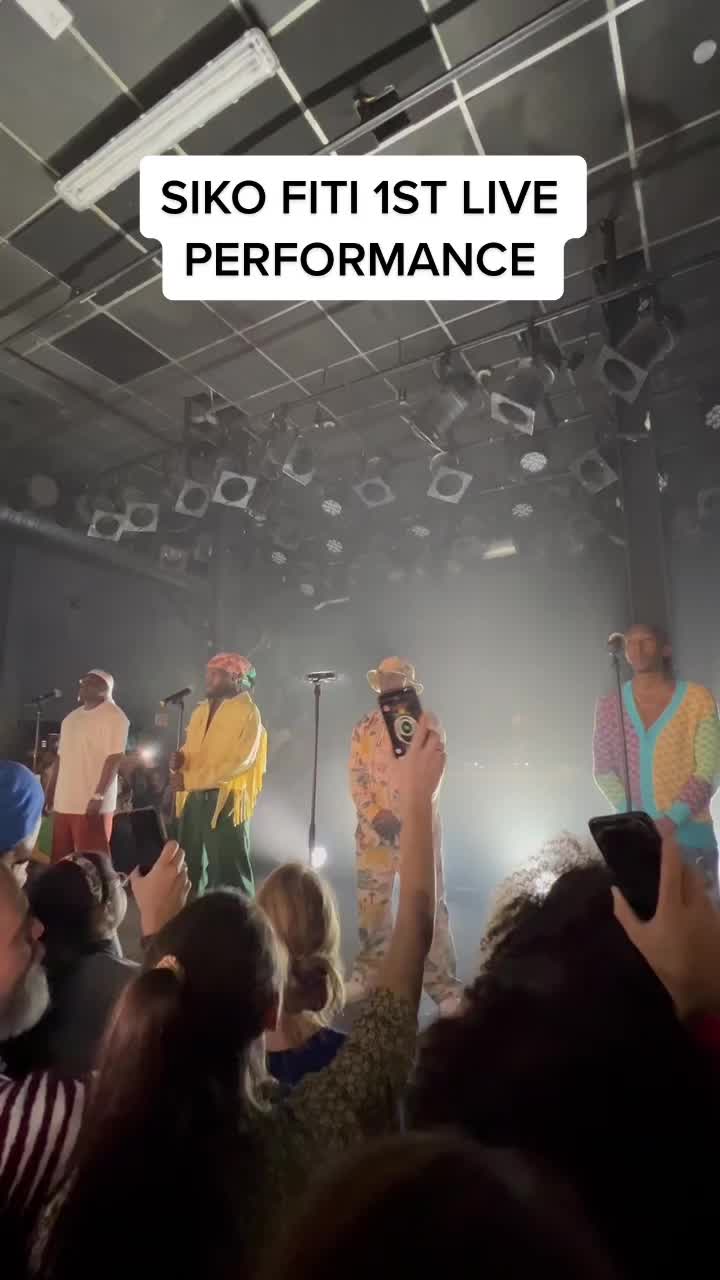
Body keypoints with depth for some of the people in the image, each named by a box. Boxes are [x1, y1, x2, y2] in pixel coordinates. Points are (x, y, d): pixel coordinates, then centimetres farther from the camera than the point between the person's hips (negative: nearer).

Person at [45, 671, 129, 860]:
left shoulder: (113, 716, -9)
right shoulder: (71, 717, 17)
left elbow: (114, 759, -15)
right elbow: (62, 757, 20)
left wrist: (98, 797, -20)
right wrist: (49, 791, 16)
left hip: (91, 804, -8)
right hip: (63, 803, 8)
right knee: (60, 861, 13)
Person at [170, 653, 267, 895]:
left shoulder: (248, 713, -10)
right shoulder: (200, 711, 15)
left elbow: (241, 761, -20)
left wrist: (190, 779, -20)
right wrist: (180, 759, -3)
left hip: (226, 800, -8)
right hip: (194, 799, 8)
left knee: (229, 874, 2)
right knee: (190, 868, 18)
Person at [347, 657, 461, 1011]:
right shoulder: (364, 728, 6)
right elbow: (357, 778, 2)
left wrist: (404, 817, -16)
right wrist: (376, 815, -11)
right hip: (373, 827, 3)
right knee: (370, 902, 12)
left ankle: (443, 985, 13)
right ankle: (369, 972, 31)